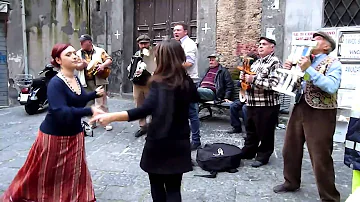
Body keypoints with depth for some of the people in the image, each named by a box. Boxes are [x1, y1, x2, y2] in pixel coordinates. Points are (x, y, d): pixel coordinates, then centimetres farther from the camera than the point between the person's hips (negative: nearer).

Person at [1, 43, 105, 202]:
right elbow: (62, 113, -35)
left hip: (74, 135, 6)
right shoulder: (55, 83, -23)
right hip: (55, 136, -6)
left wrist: (95, 94, 11)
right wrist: (90, 111, -40)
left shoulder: (76, 79, 2)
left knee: (74, 174, 15)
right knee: (46, 176, 12)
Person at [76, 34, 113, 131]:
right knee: (88, 103, 10)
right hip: (85, 81, 4)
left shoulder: (100, 51, 2)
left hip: (98, 80, -4)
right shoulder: (79, 53, 11)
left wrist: (103, 65, -20)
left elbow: (109, 60, -2)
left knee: (101, 102, -2)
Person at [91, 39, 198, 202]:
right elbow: (195, 98, 23)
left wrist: (111, 116, -39)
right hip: (180, 144, 5)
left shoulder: (160, 83, -18)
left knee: (157, 186, 19)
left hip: (159, 143, -5)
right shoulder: (186, 81, 0)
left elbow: (145, 110, -35)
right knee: (173, 189, 12)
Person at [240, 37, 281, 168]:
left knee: (265, 133, 6)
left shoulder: (275, 62, -10)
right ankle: (248, 152, 33)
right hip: (252, 103, 8)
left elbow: (274, 84, -23)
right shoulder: (256, 63, 16)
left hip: (267, 105, -8)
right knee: (250, 130, 19)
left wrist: (254, 79, -21)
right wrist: (245, 77, 5)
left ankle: (263, 156, 20)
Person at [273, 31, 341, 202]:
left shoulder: (333, 63, -5)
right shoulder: (304, 60, 14)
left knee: (320, 157, -1)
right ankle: (291, 182, 37)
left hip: (320, 112, -7)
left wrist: (309, 69, -22)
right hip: (299, 108, 7)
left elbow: (331, 87, -23)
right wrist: (288, 70, -1)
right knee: (290, 149, 16)